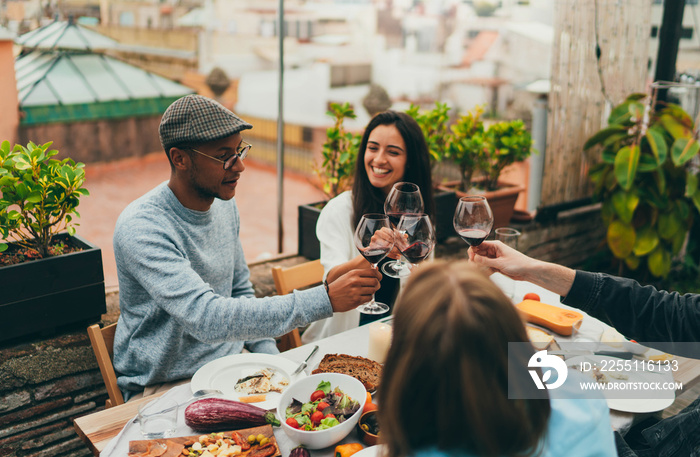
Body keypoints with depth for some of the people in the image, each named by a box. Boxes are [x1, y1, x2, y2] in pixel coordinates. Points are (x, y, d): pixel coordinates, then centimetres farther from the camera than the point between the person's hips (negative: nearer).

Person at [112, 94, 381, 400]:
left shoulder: (225, 205, 3)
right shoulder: (141, 228, -23)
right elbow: (207, 318, -35)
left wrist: (271, 359, 2)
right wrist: (325, 300, -38)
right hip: (165, 385, -7)